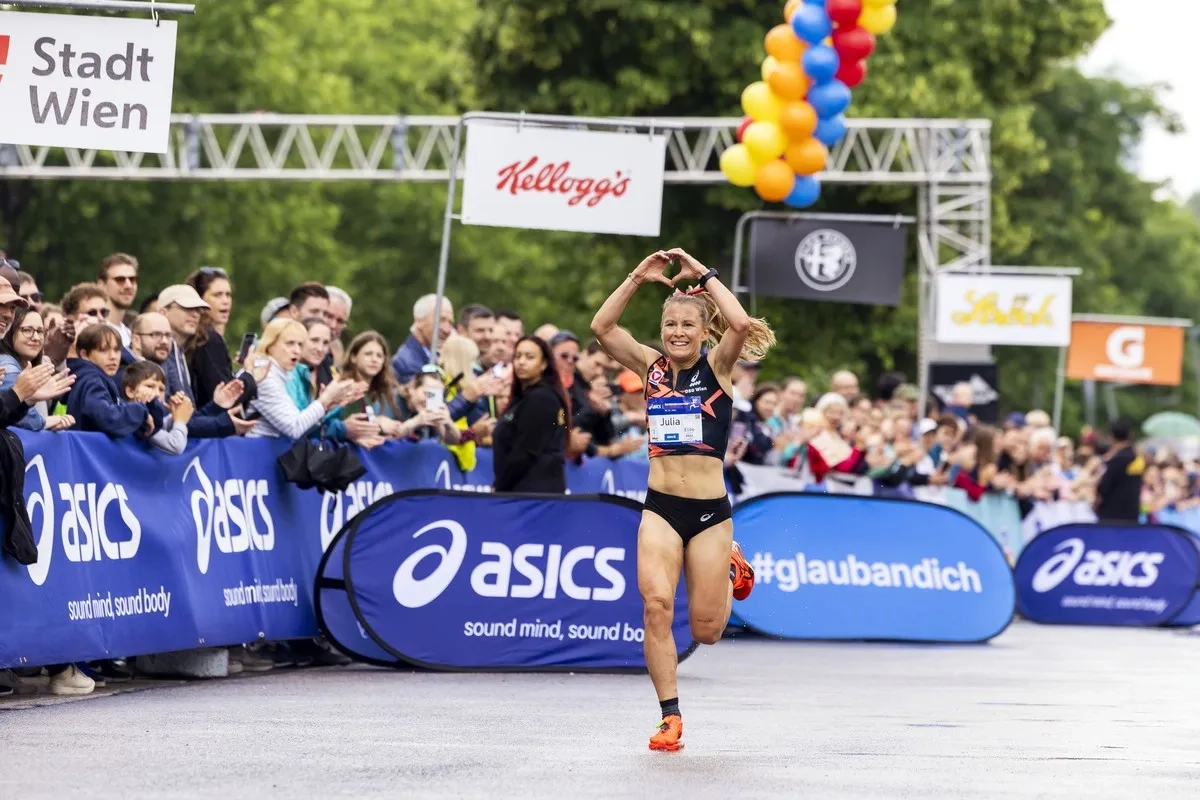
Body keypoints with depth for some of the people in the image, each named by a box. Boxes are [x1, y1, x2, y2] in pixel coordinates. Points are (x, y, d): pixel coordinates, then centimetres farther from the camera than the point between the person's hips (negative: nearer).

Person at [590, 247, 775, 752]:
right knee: (656, 604, -19)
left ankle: (730, 570, 37)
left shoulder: (718, 367, -2)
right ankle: (670, 718, -10)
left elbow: (742, 324, -22)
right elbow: (601, 327, -2)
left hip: (710, 510, -2)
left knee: (706, 630, 4)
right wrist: (638, 277, -6)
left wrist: (704, 275, -13)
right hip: (660, 508, 2)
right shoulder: (652, 368, 6)